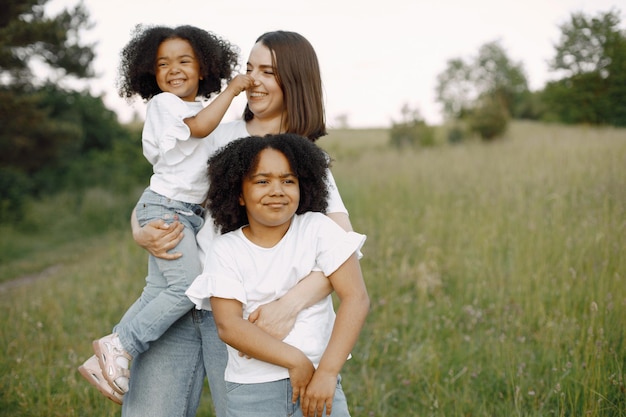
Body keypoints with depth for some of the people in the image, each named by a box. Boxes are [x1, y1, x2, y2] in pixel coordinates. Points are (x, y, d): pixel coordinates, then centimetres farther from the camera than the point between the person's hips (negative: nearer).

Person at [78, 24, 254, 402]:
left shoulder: (202, 108, 17)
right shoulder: (163, 103, -8)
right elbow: (199, 127, -26)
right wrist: (232, 90, -21)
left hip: (192, 212, 8)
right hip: (166, 206, -8)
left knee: (158, 291, 7)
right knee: (189, 285, -21)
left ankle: (108, 360, 13)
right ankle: (120, 346, -11)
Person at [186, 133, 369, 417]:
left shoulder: (318, 229, -2)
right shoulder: (225, 250, 0)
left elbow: (356, 298, -9)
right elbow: (228, 325, -10)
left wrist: (327, 372, -17)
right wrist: (296, 360, -18)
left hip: (318, 382, 0)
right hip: (251, 391, 0)